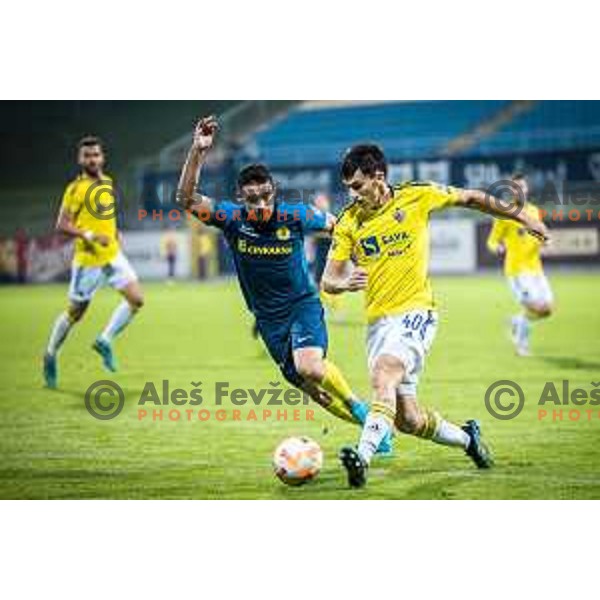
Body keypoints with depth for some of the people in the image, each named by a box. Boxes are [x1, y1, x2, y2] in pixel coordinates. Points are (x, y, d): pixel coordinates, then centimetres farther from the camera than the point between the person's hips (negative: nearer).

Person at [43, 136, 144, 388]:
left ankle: (105, 340, 7)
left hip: (113, 255, 6)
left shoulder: (108, 182, 9)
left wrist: (114, 234, 14)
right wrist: (89, 235, -26)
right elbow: (61, 225, -16)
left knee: (136, 299, -7)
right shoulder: (76, 188, -13)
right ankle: (51, 355, 25)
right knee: (75, 312, 4)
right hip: (88, 260, -6)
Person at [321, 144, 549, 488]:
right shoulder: (349, 221, 2)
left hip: (416, 312, -4)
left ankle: (363, 456, -43)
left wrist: (521, 218, 19)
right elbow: (329, 280, 2)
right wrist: (345, 283, -23)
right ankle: (467, 438, 31)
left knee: (383, 373, -32)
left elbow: (471, 199, 11)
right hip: (379, 320, 4)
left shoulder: (417, 197, -4)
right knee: (407, 418, 4)